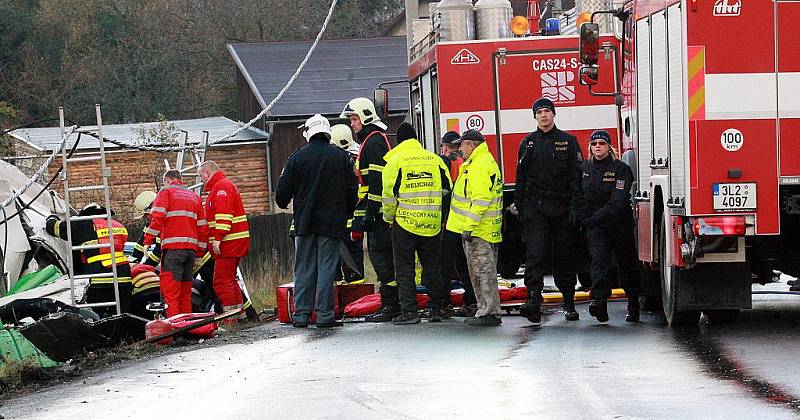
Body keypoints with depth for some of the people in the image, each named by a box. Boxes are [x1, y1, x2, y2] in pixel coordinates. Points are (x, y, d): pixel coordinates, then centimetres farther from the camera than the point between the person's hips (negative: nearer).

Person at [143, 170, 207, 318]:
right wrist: (200, 252, 22)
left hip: (173, 246, -6)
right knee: (185, 289, 12)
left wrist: (148, 240, -9)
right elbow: (202, 226, 20)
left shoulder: (166, 192, 6)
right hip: (191, 247, 6)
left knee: (170, 287, -9)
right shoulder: (194, 196, 23)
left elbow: (157, 216, -10)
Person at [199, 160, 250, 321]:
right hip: (234, 243, 11)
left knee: (222, 281, -10)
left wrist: (217, 238, -25)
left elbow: (223, 214, -21)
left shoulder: (221, 186, -10)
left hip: (228, 242, -11)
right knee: (229, 279, 17)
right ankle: (240, 313, 19)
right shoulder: (226, 185, 24)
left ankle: (229, 318, -12)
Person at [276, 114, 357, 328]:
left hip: (304, 222, 1)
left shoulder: (297, 157, -1)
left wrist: (282, 203, 25)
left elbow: (284, 189, 3)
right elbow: (352, 189, 4)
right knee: (326, 268, 0)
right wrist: (347, 214, 17)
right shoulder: (341, 157, 0)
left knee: (303, 270, 7)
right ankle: (324, 315, -2)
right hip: (332, 222, 0)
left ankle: (301, 314, 5)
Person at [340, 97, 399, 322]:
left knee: (380, 255, -10)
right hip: (378, 212, 11)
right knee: (381, 256, 11)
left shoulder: (375, 141, -12)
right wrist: (363, 212, 25)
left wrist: (369, 212, -22)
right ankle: (389, 303, 14)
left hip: (379, 211, -11)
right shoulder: (370, 141, 22)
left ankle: (392, 305, -9)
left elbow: (377, 181, -20)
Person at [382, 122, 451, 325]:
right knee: (432, 266, 14)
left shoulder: (395, 160, -6)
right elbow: (446, 189, 8)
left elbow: (389, 194, -7)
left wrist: (389, 217, 7)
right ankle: (437, 309, 15)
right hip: (432, 223, 4)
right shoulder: (435, 159, 6)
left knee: (404, 268, 3)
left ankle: (409, 311, -2)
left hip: (405, 222, -4)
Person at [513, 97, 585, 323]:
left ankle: (569, 302, 16)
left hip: (562, 209, 0)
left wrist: (575, 207, -8)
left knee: (564, 256, 7)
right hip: (535, 209, 0)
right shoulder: (528, 143, 10)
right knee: (535, 255, -12)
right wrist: (518, 205, 4)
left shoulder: (568, 142, 5)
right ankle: (534, 301, -22)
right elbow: (521, 177, 11)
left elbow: (577, 176, 0)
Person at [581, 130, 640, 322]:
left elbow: (618, 201, -16)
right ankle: (600, 302, -30)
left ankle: (633, 306, 20)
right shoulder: (584, 169, 7)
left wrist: (595, 218, -22)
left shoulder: (621, 169, -7)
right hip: (596, 227, 2)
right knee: (598, 261, -17)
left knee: (626, 265, 7)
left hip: (620, 223, -2)